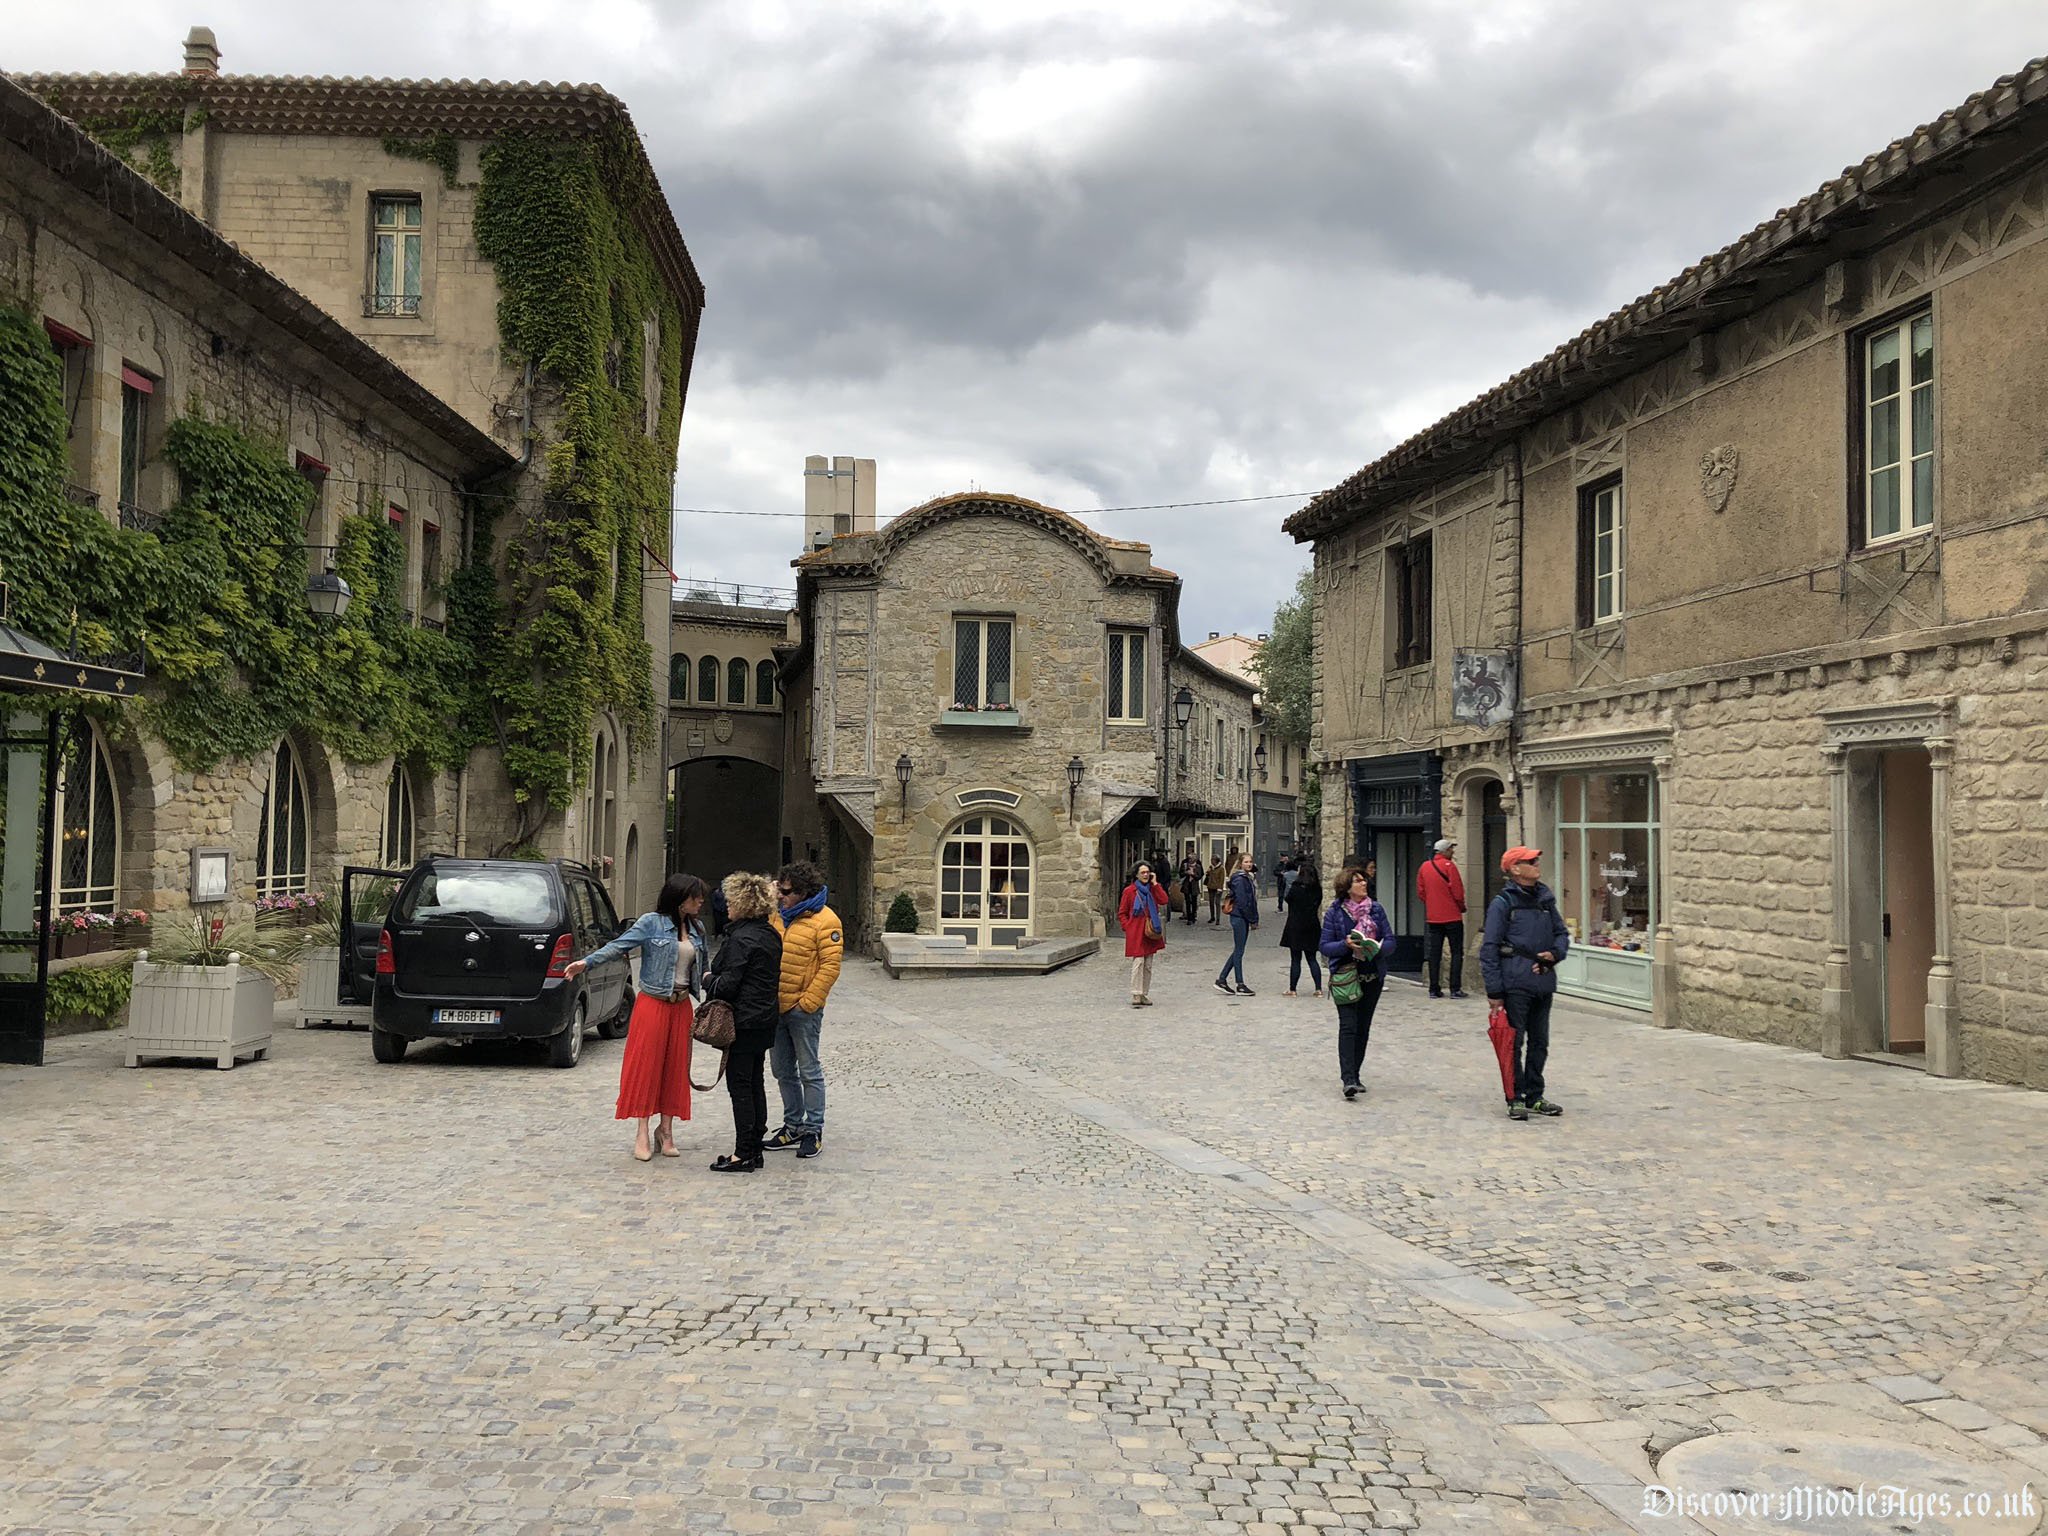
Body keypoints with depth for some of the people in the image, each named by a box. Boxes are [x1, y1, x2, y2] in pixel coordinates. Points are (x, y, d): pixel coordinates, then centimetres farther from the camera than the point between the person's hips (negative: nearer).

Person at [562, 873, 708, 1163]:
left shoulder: (697, 929, 10)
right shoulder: (651, 922, -8)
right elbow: (619, 945, -17)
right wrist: (586, 962, -28)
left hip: (682, 1006, 5)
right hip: (652, 1004, -5)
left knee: (675, 1068, 7)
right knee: (646, 1065, -2)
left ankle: (666, 1131, 16)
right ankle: (642, 1134, 4)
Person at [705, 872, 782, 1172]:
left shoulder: (741, 938, -18)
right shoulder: (771, 934, 9)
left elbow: (727, 984, -20)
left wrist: (709, 979, 1)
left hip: (743, 1022, -9)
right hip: (765, 1020, 9)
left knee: (739, 1085, -3)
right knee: (755, 1083, 14)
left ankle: (743, 1154, 0)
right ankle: (754, 1149, 20)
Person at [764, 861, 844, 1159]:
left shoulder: (825, 920, -11)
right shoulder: (778, 916, 10)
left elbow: (830, 966, -15)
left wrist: (807, 1002, -16)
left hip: (803, 1009, -7)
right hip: (775, 1006, 7)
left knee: (809, 1071, 2)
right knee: (782, 1070, 14)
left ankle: (814, 1130, 12)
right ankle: (793, 1126, 26)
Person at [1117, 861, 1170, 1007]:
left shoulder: (1153, 889, 10)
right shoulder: (1129, 891, -1)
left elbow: (1163, 900, -9)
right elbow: (1122, 913, 4)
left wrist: (1155, 884, -7)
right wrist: (1127, 927, -8)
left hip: (1150, 932, 5)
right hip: (1135, 933, -5)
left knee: (1148, 965, 8)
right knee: (1138, 962, -13)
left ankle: (1145, 995, 16)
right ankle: (1136, 996, -13)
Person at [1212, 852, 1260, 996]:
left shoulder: (1248, 878, 15)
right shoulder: (1239, 879, -14)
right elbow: (1242, 902, -18)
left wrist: (1254, 919, 9)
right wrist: (1253, 920, -13)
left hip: (1244, 918, 9)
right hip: (1239, 917, -9)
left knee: (1238, 951, 12)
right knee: (1239, 951, -2)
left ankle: (1221, 979, 18)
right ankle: (1240, 986, 3)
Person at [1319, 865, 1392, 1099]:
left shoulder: (1376, 909, 5)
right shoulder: (1335, 912, -3)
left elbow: (1390, 941, 5)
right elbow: (1325, 947, -4)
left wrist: (1377, 947, -16)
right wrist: (1346, 945, -21)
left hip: (1372, 977, 4)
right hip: (1345, 975, -4)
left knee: (1363, 1027, 8)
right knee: (1348, 1026, -14)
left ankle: (1354, 1075, 19)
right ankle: (1348, 1079, -19)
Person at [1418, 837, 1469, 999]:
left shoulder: (1424, 867, 6)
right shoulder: (1449, 865, -11)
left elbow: (1420, 893, 9)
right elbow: (1457, 891, -12)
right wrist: (1461, 907, 4)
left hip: (1432, 917, 5)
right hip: (1452, 917, -5)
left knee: (1434, 953, 9)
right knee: (1457, 952, 1)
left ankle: (1434, 989, 8)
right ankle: (1455, 989, -4)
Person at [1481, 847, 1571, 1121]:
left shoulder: (1545, 898, 11)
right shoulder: (1503, 903, -7)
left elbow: (1561, 933, 20)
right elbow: (1489, 949, -9)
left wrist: (1554, 953, -4)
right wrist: (1494, 990, -13)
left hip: (1544, 981, 6)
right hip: (1516, 983, -6)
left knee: (1539, 1042, 13)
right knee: (1514, 1042, -1)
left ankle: (1535, 1097, 24)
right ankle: (1516, 1099, 7)